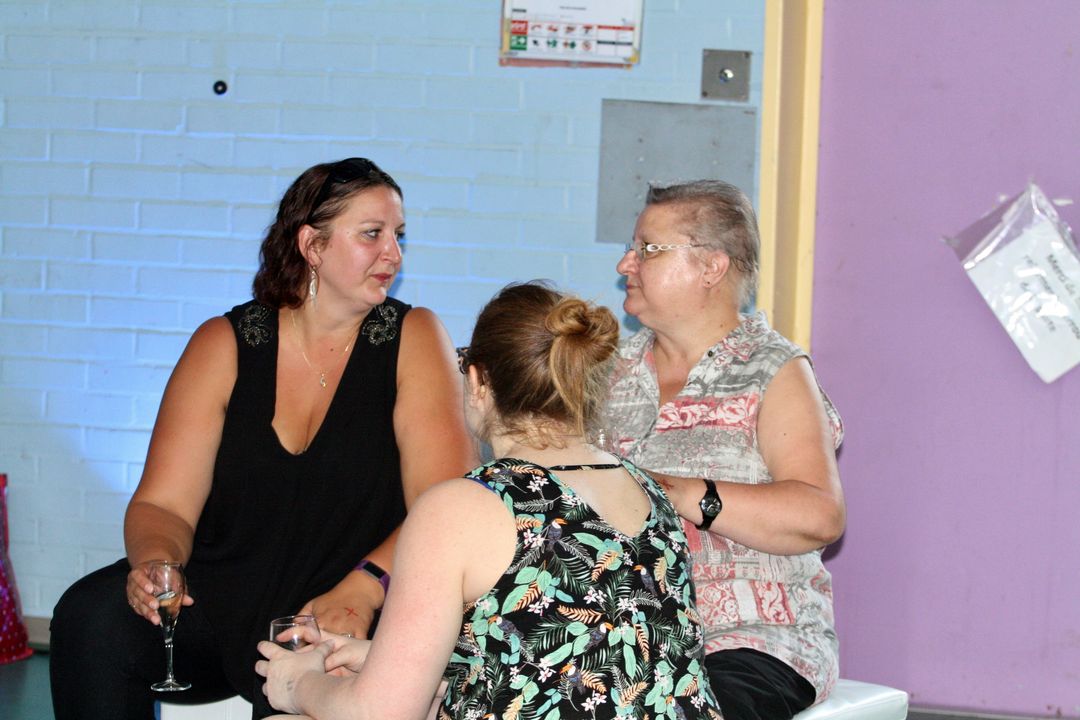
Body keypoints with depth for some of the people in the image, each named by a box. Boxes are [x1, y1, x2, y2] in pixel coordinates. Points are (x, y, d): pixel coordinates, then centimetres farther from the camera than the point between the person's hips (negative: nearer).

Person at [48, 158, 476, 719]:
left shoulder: (412, 340, 1)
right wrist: (155, 561, -23)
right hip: (214, 603, 3)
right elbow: (164, 504, 1)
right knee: (91, 619, -24)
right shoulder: (223, 346, 5)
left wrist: (361, 590, -27)